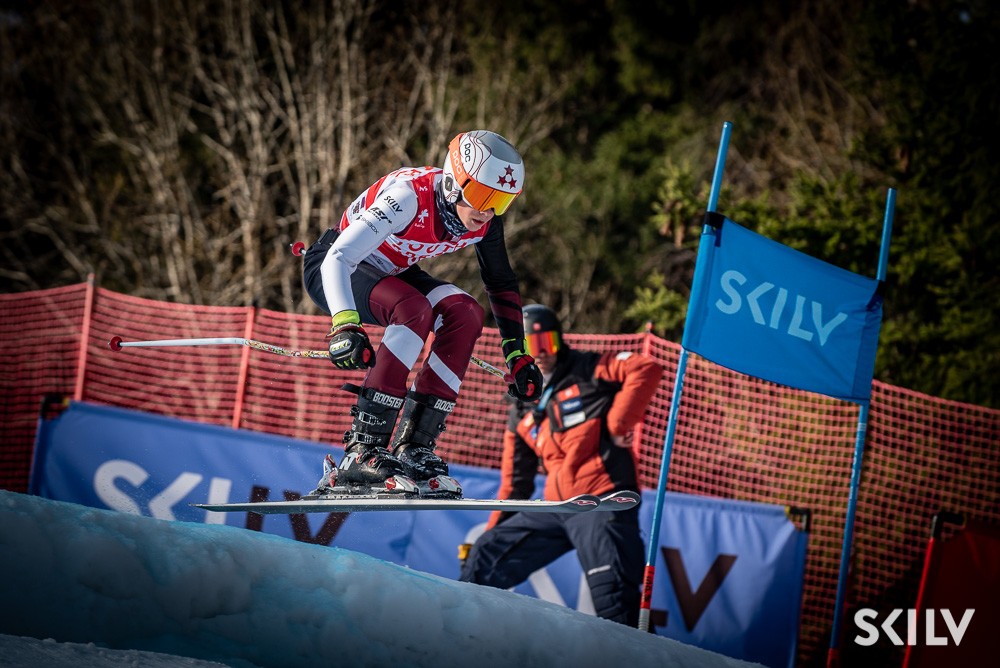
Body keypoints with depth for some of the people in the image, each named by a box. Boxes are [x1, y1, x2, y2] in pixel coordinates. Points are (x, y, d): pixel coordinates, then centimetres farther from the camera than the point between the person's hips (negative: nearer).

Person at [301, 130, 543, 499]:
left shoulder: (485, 222, -13)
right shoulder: (410, 196, -34)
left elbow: (502, 284, 5)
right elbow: (339, 258, -40)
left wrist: (517, 354, 2)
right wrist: (344, 326, -53)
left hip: (390, 274, 7)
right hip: (331, 270, -7)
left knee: (465, 314, -19)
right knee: (414, 311, -33)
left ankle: (413, 447, -16)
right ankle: (361, 452, -34)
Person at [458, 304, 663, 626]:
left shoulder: (588, 371, 2)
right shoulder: (523, 412, 20)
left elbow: (646, 370, -15)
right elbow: (515, 481, 25)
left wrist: (618, 424, -17)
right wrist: (493, 531, 24)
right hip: (556, 508, 7)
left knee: (613, 599, -19)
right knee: (487, 554, 12)